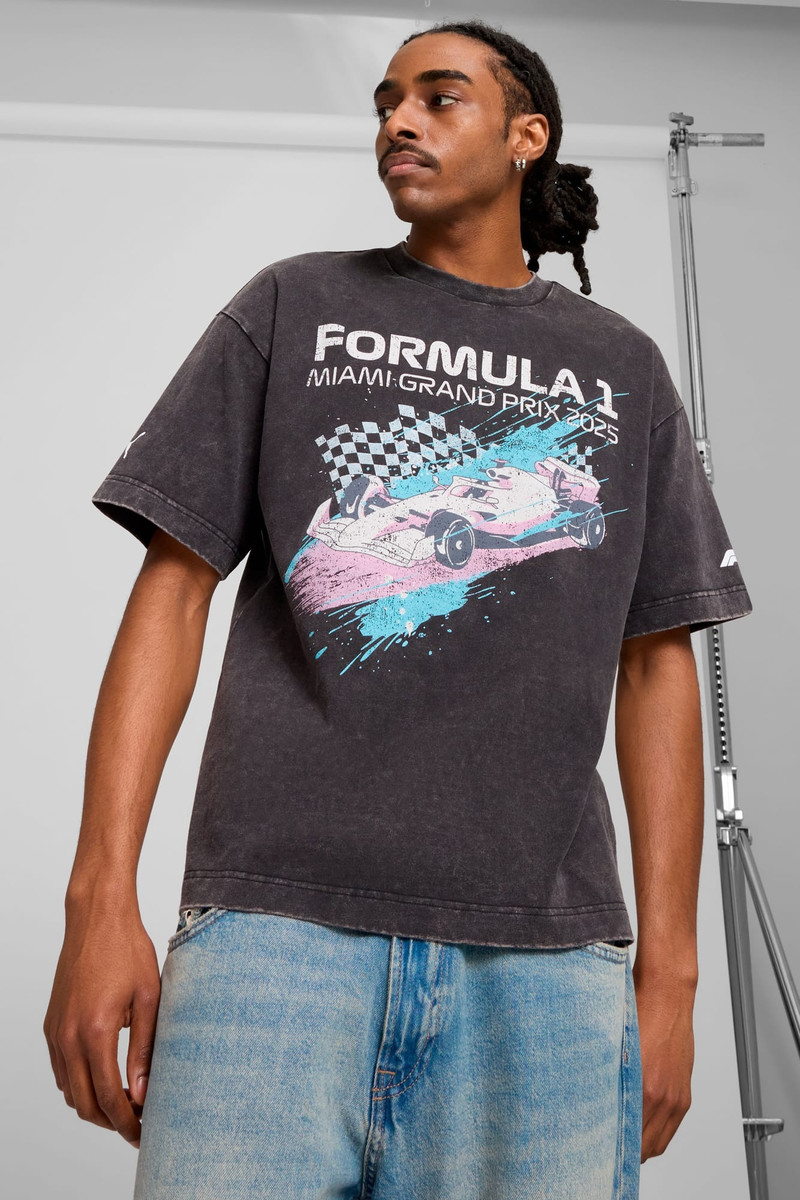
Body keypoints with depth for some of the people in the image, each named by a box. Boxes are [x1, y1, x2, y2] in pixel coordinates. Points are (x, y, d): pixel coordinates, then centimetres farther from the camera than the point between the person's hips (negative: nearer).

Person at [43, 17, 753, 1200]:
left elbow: (654, 663, 12)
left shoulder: (624, 368, 16)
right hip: (278, 923, -1)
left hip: (544, 954, 1)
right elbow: (175, 586, 6)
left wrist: (669, 966, 6)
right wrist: (103, 901, -4)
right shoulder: (292, 306, 13)